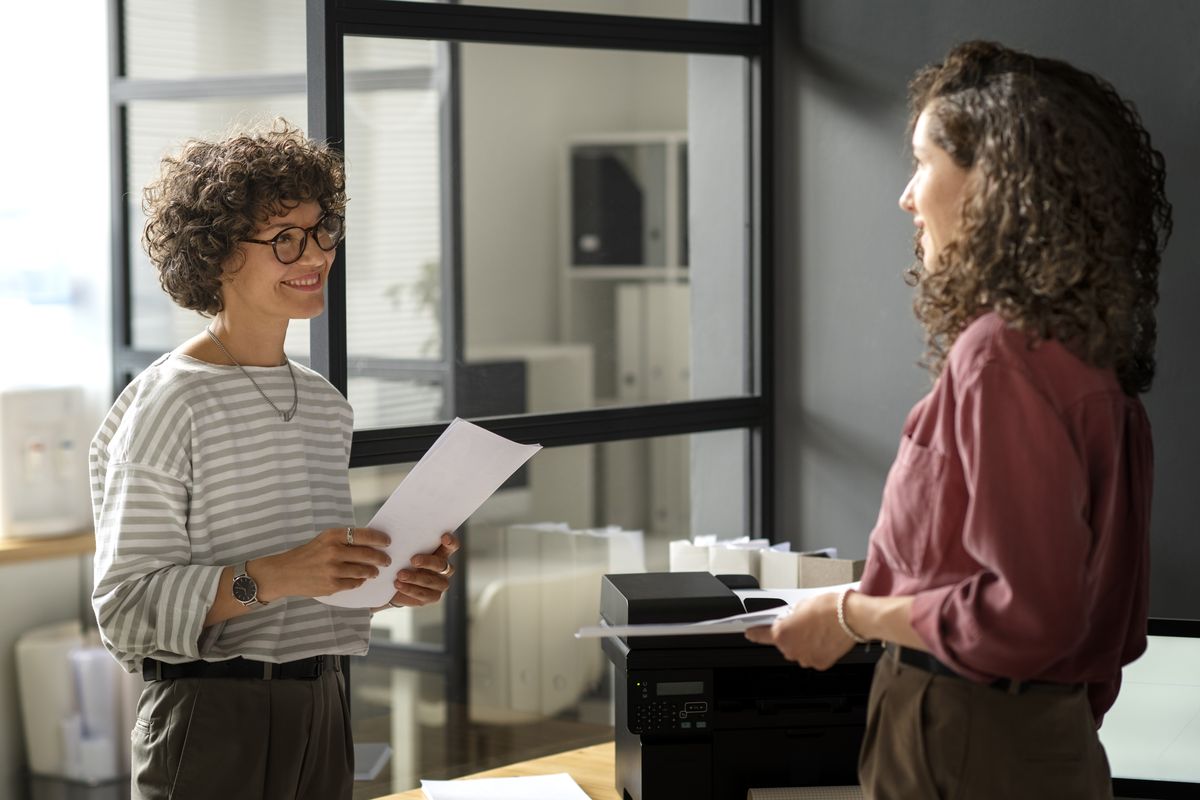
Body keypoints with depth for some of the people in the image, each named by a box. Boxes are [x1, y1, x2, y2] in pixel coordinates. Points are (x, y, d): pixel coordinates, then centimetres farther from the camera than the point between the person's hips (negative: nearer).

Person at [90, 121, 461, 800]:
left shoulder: (327, 406, 13)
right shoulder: (169, 404, -11)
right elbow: (126, 609, -16)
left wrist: (388, 584, 2)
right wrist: (273, 577, -26)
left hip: (322, 711, 7)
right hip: (211, 719, -7)